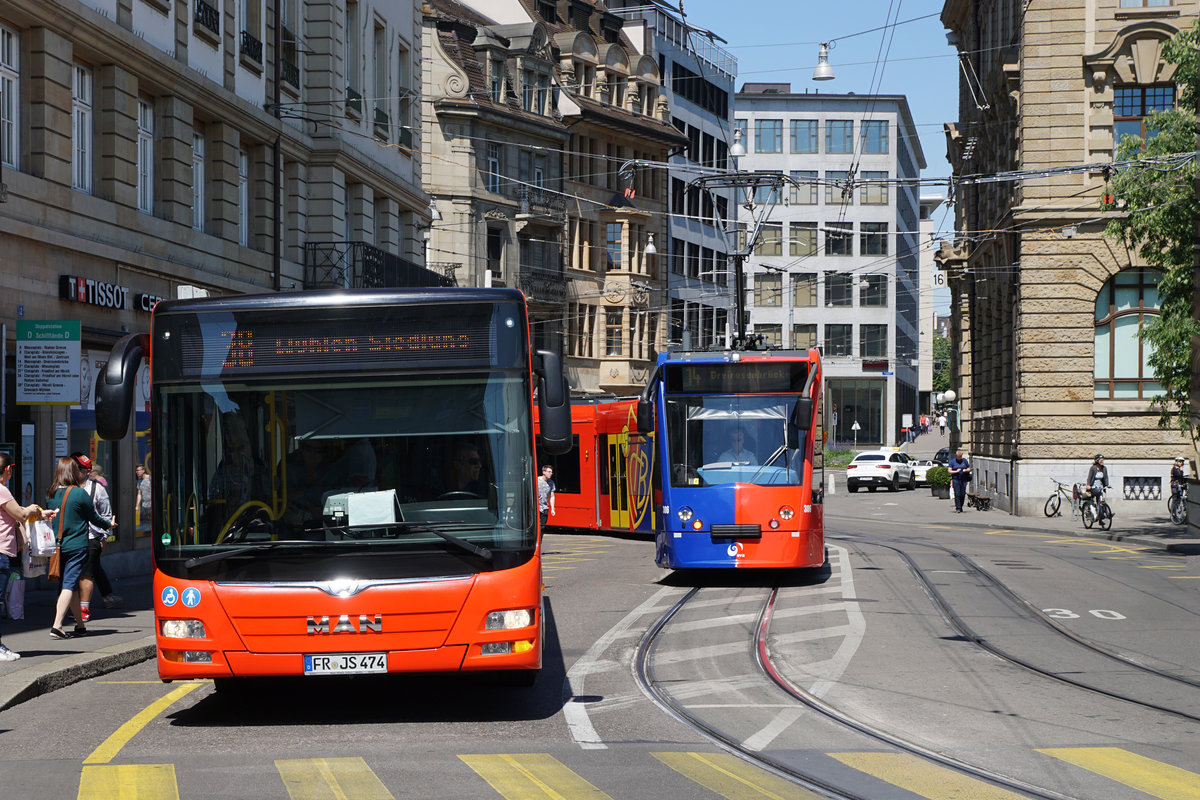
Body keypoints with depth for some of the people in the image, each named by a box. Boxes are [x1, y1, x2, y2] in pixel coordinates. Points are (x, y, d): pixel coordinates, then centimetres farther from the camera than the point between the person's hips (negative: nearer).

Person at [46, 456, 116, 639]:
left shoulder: (51, 494, 2)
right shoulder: (80, 494, -10)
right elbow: (93, 517, 1)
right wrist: (109, 525, 19)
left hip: (58, 546, 5)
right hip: (77, 546, -5)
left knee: (71, 584, 17)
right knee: (69, 584, -7)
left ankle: (80, 624, 27)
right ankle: (57, 626, -18)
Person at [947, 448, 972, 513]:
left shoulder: (964, 460, 8)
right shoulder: (952, 461, 2)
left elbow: (969, 469, 14)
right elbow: (949, 471, 0)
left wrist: (965, 470, -9)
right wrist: (956, 471, -16)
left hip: (963, 480, 2)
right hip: (955, 479, -2)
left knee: (963, 494, 1)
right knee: (957, 494, -9)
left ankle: (961, 507, 16)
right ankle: (958, 508, -9)